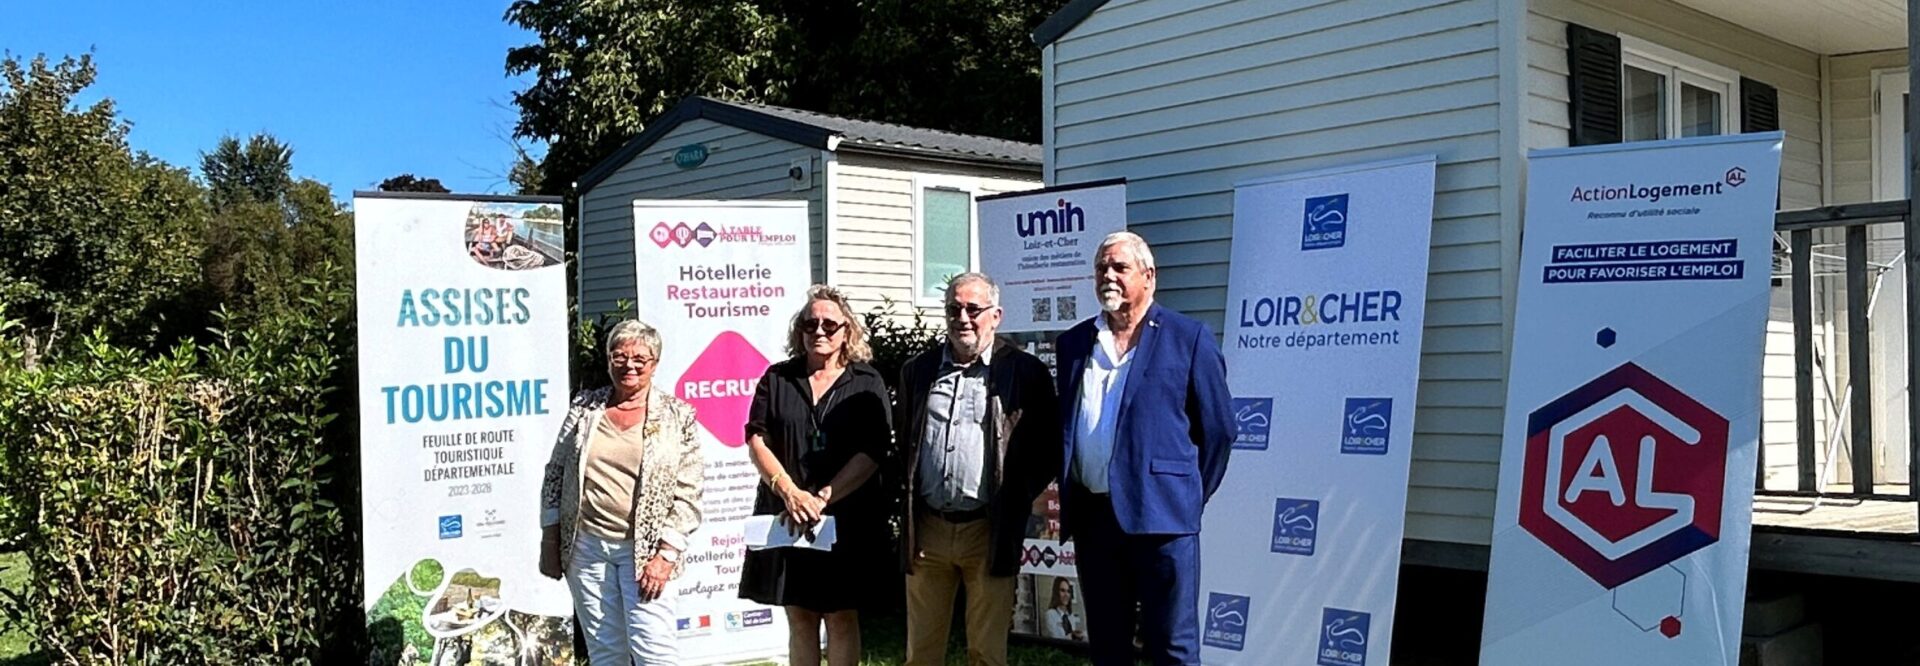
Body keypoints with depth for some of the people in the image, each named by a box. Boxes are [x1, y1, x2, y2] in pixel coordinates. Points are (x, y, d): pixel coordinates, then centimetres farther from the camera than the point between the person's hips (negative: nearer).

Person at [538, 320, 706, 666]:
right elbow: (555, 474, 11)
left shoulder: (677, 416, -1)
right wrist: (550, 541, 7)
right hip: (585, 545, 3)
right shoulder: (584, 407, 7)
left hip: (644, 550, -3)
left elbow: (688, 493, -4)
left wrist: (666, 555, -11)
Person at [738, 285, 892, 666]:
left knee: (842, 617, 4)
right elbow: (756, 440, 2)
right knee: (799, 617, 7)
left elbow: (873, 452, -7)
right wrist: (790, 493, -13)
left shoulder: (866, 383, 2)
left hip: (846, 518, -2)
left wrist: (823, 498, -15)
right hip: (786, 518, 2)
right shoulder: (777, 379, 8)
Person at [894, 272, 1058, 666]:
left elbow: (1049, 445, 4)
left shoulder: (1025, 372, -1)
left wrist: (1018, 497, -1)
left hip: (989, 531, -3)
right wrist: (908, 483, 10)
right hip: (926, 530, 3)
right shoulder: (918, 371, 10)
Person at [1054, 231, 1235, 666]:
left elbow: (1218, 427, 2)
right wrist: (1067, 497, 13)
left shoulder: (1188, 337, 0)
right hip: (1091, 513, 5)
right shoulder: (1075, 341, 13)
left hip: (1159, 514, -4)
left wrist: (1191, 495, 4)